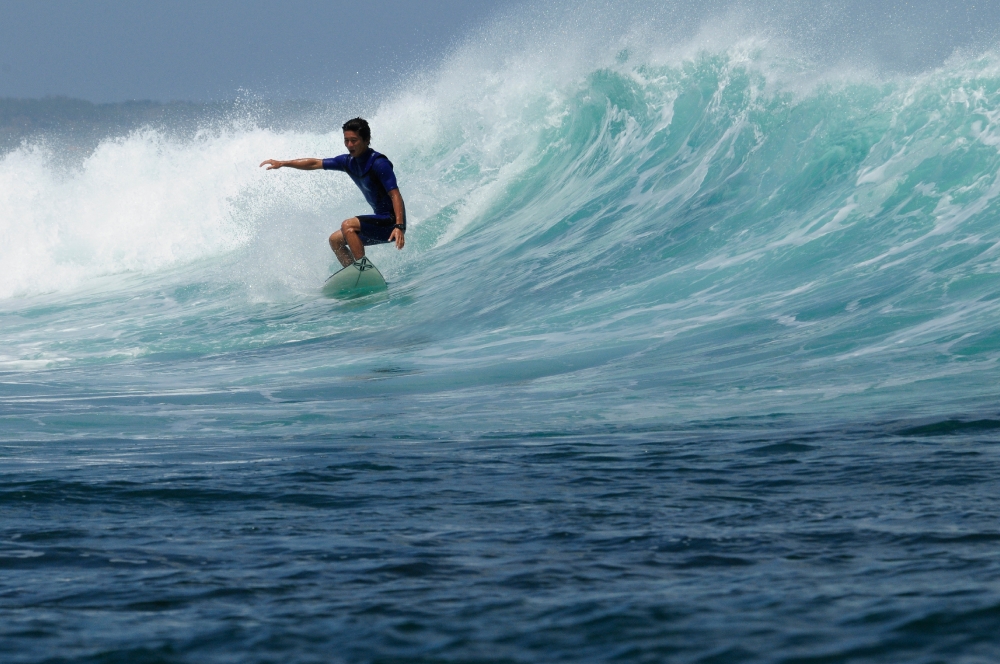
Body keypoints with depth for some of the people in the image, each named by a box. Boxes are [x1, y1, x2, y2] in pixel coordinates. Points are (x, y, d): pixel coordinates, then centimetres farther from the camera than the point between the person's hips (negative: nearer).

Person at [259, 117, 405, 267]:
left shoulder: (378, 163, -18)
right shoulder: (349, 162, 6)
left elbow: (395, 195, -25)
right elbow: (315, 163, 15)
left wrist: (399, 226, -37)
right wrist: (282, 164, 13)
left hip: (392, 222, -9)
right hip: (382, 221, 9)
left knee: (348, 226, -24)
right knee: (335, 240, 13)